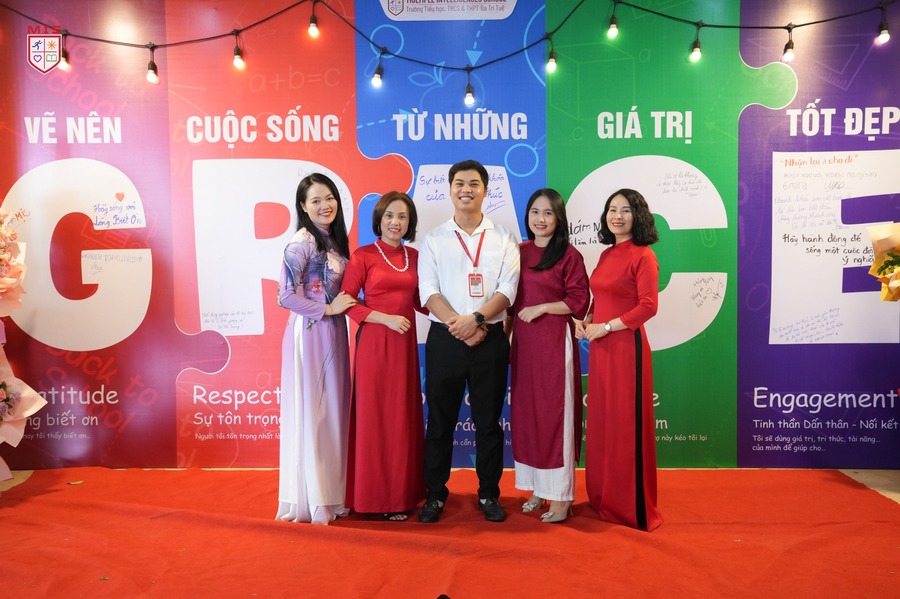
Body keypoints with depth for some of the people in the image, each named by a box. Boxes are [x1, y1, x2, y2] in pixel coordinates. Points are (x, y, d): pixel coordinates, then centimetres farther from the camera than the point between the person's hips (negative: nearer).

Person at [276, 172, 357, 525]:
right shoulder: (302, 241, -12)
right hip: (310, 334, -8)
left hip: (333, 333, 8)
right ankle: (309, 500, 13)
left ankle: (329, 493, 23)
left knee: (333, 412, 12)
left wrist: (347, 304, 1)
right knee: (308, 414, 0)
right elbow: (286, 296, -18)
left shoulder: (334, 240, 13)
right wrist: (328, 308, -14)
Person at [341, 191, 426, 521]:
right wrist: (386, 318, -16)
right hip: (374, 342, -5)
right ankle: (378, 495, 15)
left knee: (403, 415, 10)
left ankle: (402, 491, 24)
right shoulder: (363, 256, -4)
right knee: (374, 416, 2)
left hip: (405, 343, 5)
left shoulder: (414, 256, 11)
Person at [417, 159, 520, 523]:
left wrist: (475, 319, -19)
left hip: (491, 340, 0)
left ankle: (489, 494, 24)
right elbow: (428, 292, -3)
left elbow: (507, 290, -5)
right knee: (440, 421, 7)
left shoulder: (503, 239, 6)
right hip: (444, 339, 0)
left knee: (489, 421, 8)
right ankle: (435, 494, 21)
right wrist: (458, 325, -16)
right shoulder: (434, 240, 6)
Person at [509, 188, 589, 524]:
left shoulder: (569, 255, -4)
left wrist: (541, 308, -15)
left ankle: (560, 496, 8)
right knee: (525, 413, 8)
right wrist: (508, 336, 9)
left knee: (555, 413, -2)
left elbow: (579, 301, -7)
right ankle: (537, 488, 21)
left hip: (554, 340, -6)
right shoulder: (519, 252, 12)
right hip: (522, 341, 6)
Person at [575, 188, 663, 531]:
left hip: (626, 346, -7)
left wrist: (605, 327, -14)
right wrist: (586, 322, 2)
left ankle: (633, 507, 16)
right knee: (600, 422, 13)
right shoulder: (606, 255, 14)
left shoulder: (643, 256, -8)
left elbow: (648, 307, -15)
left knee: (626, 425, 1)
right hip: (600, 348, 7)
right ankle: (604, 497, 28)